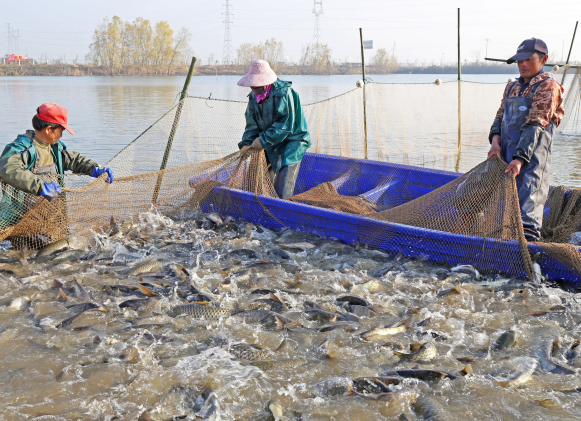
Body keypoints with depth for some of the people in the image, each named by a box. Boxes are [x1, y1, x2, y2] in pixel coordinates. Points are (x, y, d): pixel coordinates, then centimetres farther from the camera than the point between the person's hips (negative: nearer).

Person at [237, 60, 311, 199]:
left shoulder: (284, 93, -19)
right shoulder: (254, 96, 4)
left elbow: (285, 125, -22)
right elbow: (252, 124, 6)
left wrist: (263, 140, -21)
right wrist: (246, 143, -10)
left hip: (291, 142, -7)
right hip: (271, 145, 7)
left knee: (282, 191, -12)